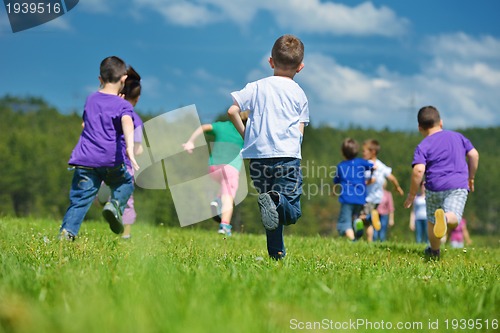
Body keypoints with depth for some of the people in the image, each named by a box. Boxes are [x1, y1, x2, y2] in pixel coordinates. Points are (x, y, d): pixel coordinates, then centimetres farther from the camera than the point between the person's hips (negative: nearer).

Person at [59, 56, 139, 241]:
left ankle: (67, 232, -15)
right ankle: (115, 205, -4)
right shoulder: (123, 105, 1)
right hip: (111, 160, -3)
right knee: (126, 183, 23)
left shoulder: (90, 99, 16)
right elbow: (127, 123, -20)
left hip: (85, 158, 3)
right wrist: (130, 148, -35)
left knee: (79, 199, 1)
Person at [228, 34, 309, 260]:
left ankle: (276, 253, 11)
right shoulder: (299, 93, 11)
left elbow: (232, 111, 1)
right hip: (288, 156, -2)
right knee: (292, 213, -7)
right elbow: (300, 132, 8)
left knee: (274, 213, 14)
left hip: (259, 156, 2)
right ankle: (276, 200, -37)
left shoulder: (256, 87, 11)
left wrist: (246, 135, 14)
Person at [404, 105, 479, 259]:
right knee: (453, 218, -10)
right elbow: (474, 155, 12)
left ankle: (434, 251, 31)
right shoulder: (457, 136, 12)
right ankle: (445, 217, -44)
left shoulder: (423, 146, -2)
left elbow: (419, 170, -15)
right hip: (459, 185, 1)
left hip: (435, 187, -1)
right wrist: (471, 178, 24)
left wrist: (412, 194, -7)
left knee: (431, 221, 19)